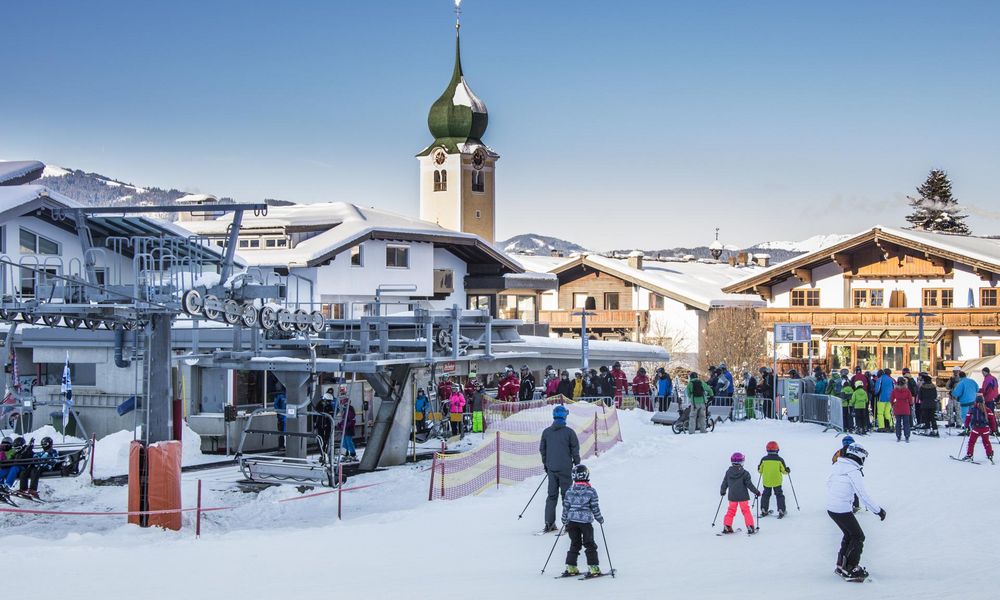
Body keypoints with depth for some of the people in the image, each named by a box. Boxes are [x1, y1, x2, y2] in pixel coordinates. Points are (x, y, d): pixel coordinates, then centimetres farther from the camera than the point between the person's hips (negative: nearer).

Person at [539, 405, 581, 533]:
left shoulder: (546, 432, 2)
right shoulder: (569, 432, -9)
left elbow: (542, 449, 11)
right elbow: (575, 450, -4)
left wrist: (545, 464, 24)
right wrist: (577, 464, 10)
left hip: (551, 468, 3)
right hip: (565, 468, -3)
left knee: (552, 495, 11)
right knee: (566, 494, 4)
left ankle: (549, 523, 7)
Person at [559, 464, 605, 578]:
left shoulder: (569, 491, 3)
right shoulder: (591, 491, -8)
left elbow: (566, 507, 6)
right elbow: (595, 507, -5)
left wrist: (565, 521, 18)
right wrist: (600, 519, 10)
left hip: (572, 521, 4)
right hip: (586, 521, -4)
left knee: (575, 544, 14)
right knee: (590, 545, 5)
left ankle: (570, 567, 12)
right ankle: (593, 568, 2)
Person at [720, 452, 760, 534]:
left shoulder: (728, 472, -3)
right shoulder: (744, 473, -13)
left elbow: (724, 484, 6)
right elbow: (749, 484, -11)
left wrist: (722, 491, 23)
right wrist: (756, 492, 1)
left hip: (732, 496, 3)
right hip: (743, 496, -3)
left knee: (731, 511, 12)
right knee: (746, 511, 7)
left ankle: (727, 526, 9)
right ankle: (750, 527, 4)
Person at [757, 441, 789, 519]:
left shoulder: (764, 459, -8)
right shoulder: (779, 460, -11)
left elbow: (760, 470, 1)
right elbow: (784, 470, -4)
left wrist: (758, 467, 24)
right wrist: (788, 470, 18)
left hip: (766, 482, 2)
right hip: (777, 482, -1)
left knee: (766, 495, 17)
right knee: (779, 495, 12)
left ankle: (763, 510, 18)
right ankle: (781, 511, 6)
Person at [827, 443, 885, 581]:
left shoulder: (837, 466, 6)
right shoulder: (854, 471, -19)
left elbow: (829, 484, 18)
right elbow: (863, 494, -19)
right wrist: (878, 510, -12)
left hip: (831, 507, 8)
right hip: (843, 510, -8)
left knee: (849, 534, 24)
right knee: (858, 537, 7)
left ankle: (841, 565, 29)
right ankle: (850, 570, 9)